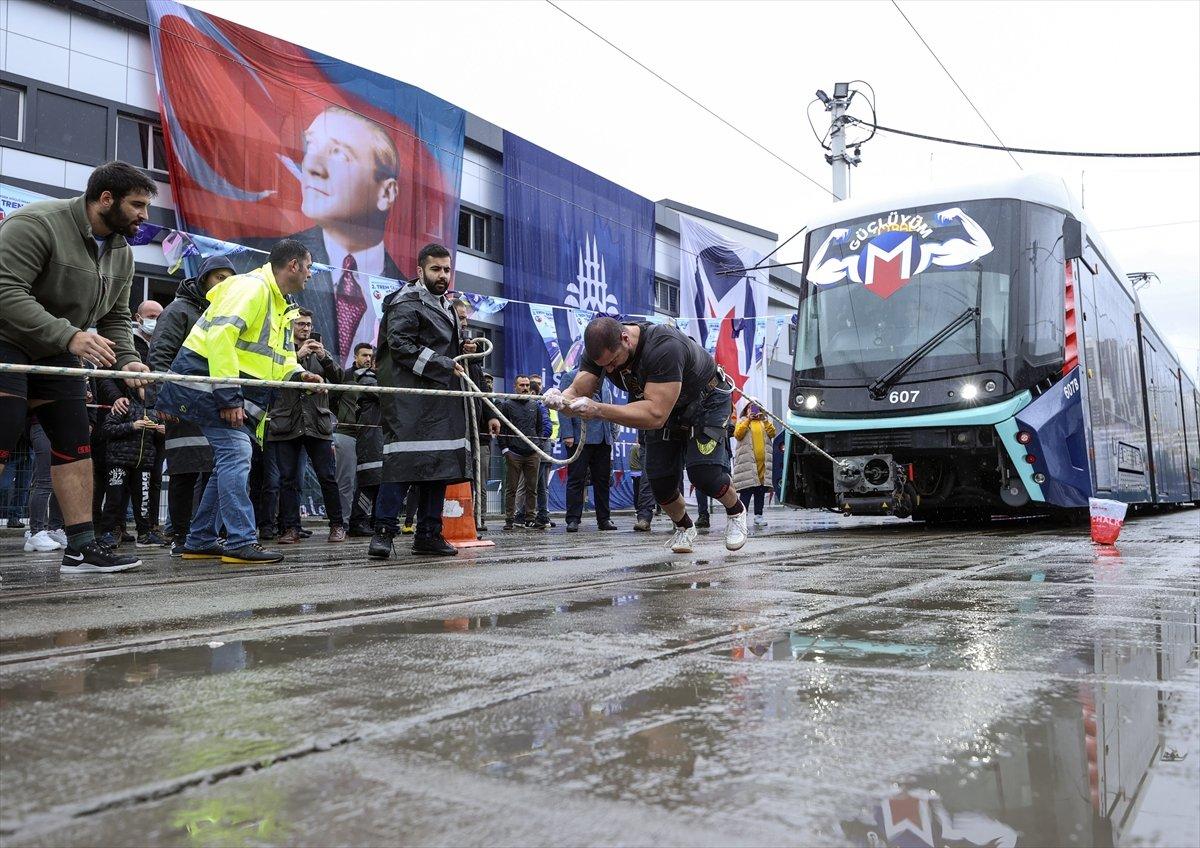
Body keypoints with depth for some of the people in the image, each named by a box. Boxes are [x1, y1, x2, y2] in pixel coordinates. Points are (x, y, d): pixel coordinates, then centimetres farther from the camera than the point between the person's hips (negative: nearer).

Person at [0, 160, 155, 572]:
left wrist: (127, 360, -7)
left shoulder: (122, 252, 5)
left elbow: (115, 318, 11)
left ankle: (82, 547, 6)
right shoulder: (37, 223, -21)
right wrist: (70, 335, -37)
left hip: (55, 352, 8)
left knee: (75, 443, 2)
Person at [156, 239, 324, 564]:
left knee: (233, 459, 11)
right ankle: (241, 542, -17)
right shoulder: (251, 287, -15)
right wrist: (228, 397, -28)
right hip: (206, 377, -11)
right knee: (236, 454, -17)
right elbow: (220, 336, -26)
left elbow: (280, 355, 23)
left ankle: (200, 542, 19)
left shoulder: (279, 304, 18)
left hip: (233, 389, 11)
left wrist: (297, 374, 0)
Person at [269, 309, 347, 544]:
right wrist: (297, 356, -12)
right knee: (288, 478, 0)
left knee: (327, 476, -1)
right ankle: (291, 528, 4)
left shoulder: (320, 351, 18)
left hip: (318, 424, 1)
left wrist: (325, 357, -9)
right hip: (286, 424, -1)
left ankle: (337, 526, 6)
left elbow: (339, 378, 6)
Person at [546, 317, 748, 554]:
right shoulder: (600, 349, -21)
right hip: (664, 406, 6)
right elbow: (577, 391, -24)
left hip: (706, 401, -6)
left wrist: (599, 411, -56)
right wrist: (560, 399, -49)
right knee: (660, 482, -4)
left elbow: (655, 416, -47)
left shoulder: (665, 347, -42)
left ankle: (736, 512, 11)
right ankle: (684, 527, 27)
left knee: (703, 472, -21)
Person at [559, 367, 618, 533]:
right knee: (576, 480, -3)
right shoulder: (571, 377, 1)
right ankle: (573, 520, 1)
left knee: (602, 480, 7)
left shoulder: (603, 381, 20)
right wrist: (568, 434, -14)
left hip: (603, 439, 6)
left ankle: (604, 519, 14)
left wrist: (612, 435, 14)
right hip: (580, 438, -6)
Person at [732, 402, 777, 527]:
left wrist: (764, 420, -3)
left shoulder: (764, 422, 22)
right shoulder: (742, 421, 13)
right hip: (747, 460, -4)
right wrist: (748, 420, -8)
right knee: (746, 490, -10)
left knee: (761, 490, 5)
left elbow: (772, 433, 5)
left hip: (763, 461, 4)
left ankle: (758, 515, 9)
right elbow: (737, 434, -6)